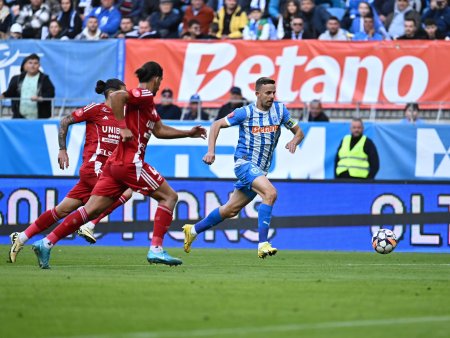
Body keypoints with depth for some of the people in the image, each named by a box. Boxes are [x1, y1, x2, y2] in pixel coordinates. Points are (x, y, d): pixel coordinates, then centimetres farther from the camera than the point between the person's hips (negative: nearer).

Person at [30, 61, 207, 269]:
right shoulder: (144, 95, -7)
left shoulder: (146, 102, 23)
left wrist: (189, 133, 35)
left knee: (91, 210, 3)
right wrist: (123, 127, -23)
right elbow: (116, 96, -24)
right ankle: (156, 249, -7)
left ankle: (46, 243, -2)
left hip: (116, 164, 9)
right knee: (169, 196, 1)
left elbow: (159, 130, 32)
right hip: (131, 163, -9)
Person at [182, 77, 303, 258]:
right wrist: (211, 151, -12)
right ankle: (263, 244, -32)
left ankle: (193, 230, 34)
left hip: (260, 170, 6)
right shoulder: (246, 112, -7)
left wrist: (294, 141, -14)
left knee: (231, 210, 14)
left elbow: (298, 132, 10)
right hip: (244, 163, -6)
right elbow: (217, 125, 1)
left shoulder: (280, 109, 3)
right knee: (270, 192, -30)